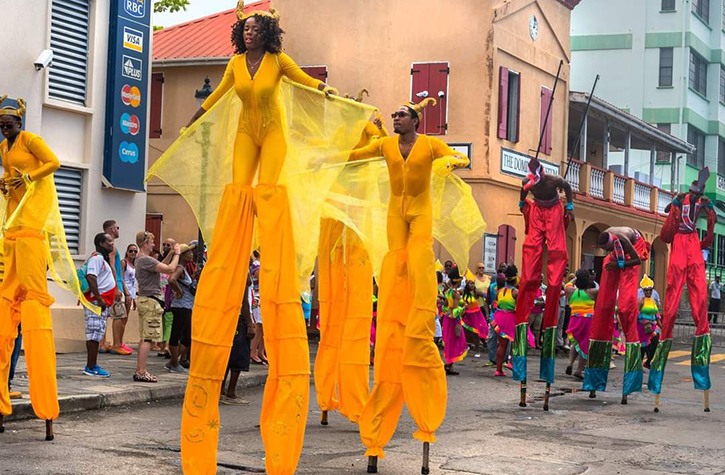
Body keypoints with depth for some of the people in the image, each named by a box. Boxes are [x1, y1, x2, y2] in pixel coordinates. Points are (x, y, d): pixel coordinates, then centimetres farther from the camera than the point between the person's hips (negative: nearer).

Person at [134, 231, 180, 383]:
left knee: (144, 338, 12)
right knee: (147, 338, -10)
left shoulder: (141, 259, 16)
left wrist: (171, 253, 15)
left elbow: (161, 266, 23)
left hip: (145, 300, 11)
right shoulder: (145, 260, -16)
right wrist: (177, 253, -7)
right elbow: (170, 269, -21)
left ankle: (140, 371, 14)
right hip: (151, 301, -11)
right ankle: (141, 372, -12)